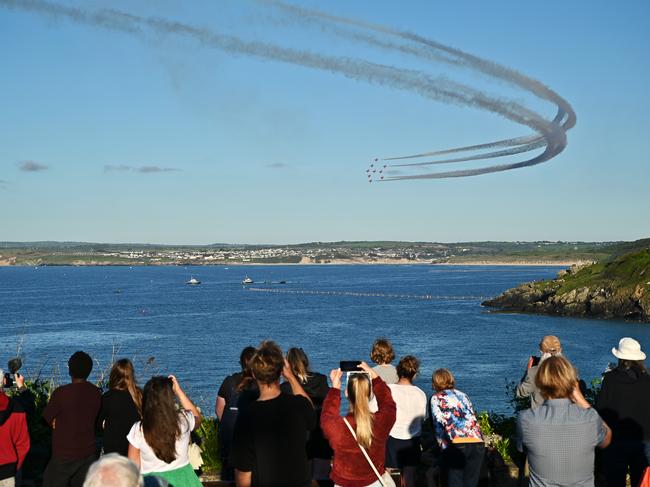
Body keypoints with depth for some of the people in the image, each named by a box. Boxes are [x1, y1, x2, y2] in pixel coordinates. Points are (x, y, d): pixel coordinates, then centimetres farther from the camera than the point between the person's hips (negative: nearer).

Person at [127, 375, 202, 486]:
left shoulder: (138, 430, -15)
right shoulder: (184, 420, -12)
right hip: (182, 480, 1)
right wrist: (179, 391, 10)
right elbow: (197, 418, 14)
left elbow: (133, 469, -6)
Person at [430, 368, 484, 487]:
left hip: (456, 445, -4)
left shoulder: (436, 398, 11)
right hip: (478, 443, 4)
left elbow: (440, 425, 3)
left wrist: (443, 446, 11)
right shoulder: (463, 395, 25)